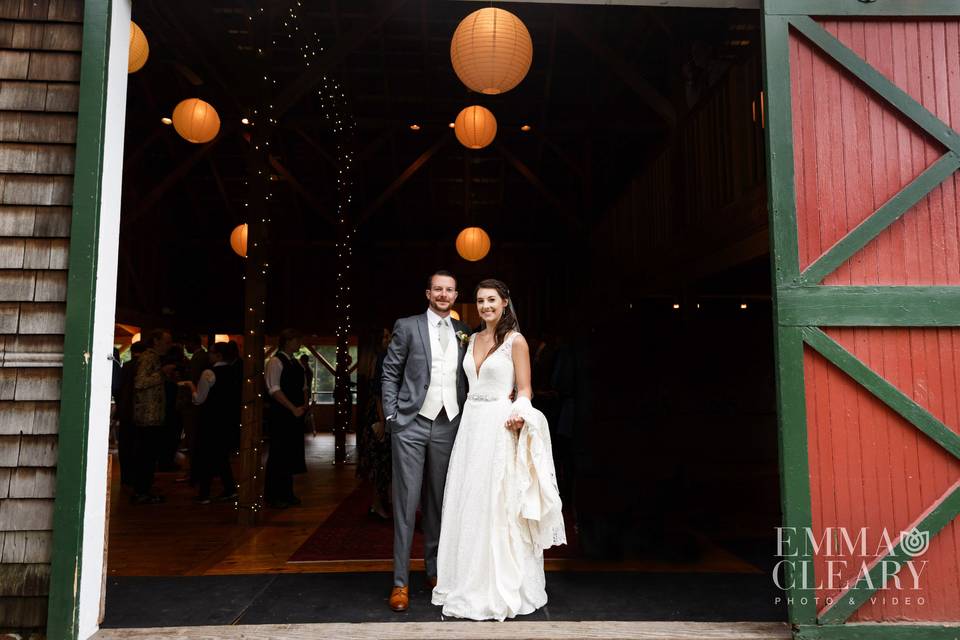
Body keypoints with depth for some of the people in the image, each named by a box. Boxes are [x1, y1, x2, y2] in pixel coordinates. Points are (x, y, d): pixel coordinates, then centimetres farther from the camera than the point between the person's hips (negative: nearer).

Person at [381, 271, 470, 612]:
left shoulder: (464, 333, 11)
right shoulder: (407, 326, 2)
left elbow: (469, 379, 13)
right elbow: (390, 375, 2)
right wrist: (391, 417, -5)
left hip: (449, 426, 3)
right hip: (411, 424, -3)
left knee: (439, 501, 12)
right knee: (406, 501, 0)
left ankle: (435, 569, 25)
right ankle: (400, 581, 7)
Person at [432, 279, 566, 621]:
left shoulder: (516, 341, -5)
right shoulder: (472, 339, 13)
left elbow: (524, 391, -6)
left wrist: (518, 414, -25)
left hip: (499, 426, -6)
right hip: (471, 424, 6)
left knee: (496, 506, -1)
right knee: (467, 505, 9)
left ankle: (501, 587, 13)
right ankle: (470, 582, 23)